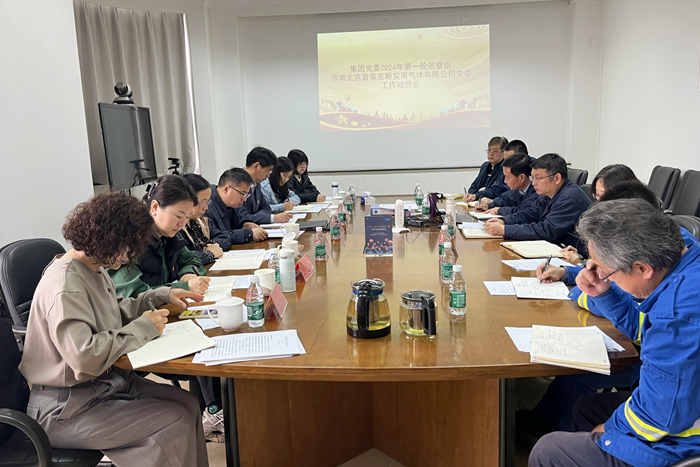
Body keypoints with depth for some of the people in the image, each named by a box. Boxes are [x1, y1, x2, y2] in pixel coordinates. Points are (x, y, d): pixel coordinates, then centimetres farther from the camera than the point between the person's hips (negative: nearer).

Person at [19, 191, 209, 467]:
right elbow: (85, 357, -35)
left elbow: (116, 312, 22)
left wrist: (162, 295, 11)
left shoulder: (94, 269, 5)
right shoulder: (65, 286, -25)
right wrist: (142, 328, -23)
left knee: (188, 403, -5)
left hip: (104, 380, 9)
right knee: (176, 422, -16)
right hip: (66, 410, -9)